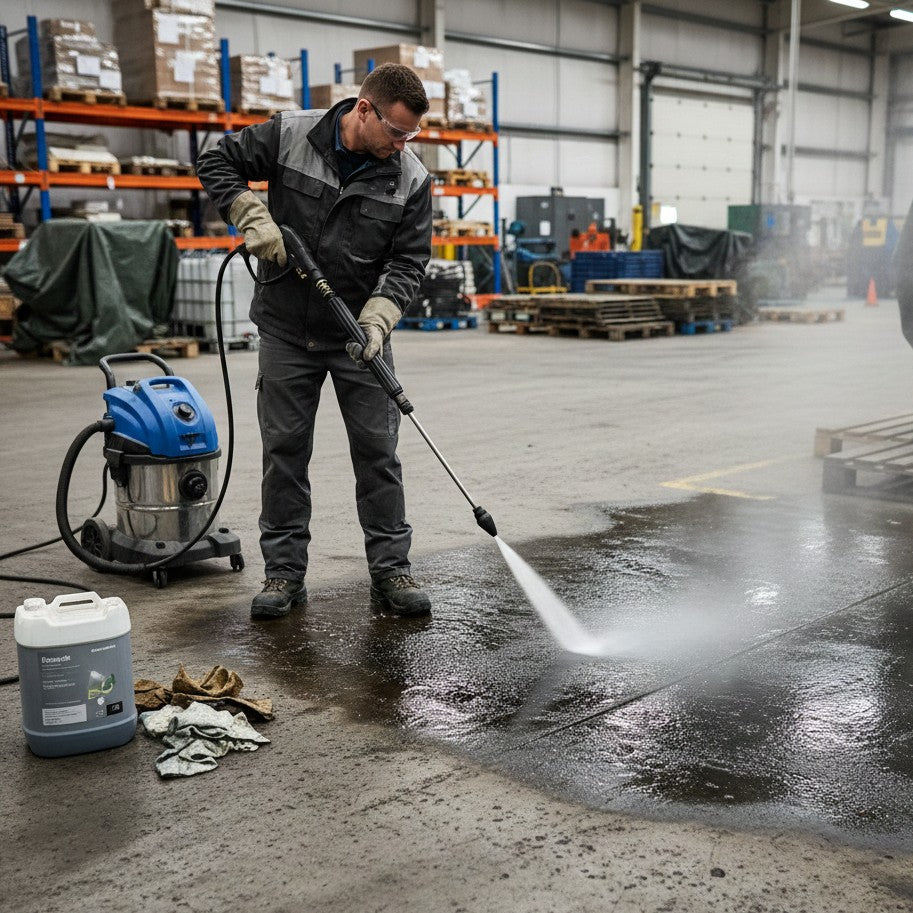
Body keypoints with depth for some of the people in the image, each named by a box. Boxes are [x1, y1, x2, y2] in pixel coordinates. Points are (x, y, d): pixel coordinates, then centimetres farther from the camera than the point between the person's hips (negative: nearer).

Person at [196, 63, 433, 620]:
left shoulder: (411, 178, -7)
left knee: (378, 451, 0)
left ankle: (391, 572, 10)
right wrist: (253, 217, -14)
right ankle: (285, 573, 15)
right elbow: (217, 162, 1)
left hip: (360, 335, 0)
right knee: (285, 450, 5)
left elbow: (409, 261, -7)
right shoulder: (290, 135, -9)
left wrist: (378, 318, -22)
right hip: (287, 331, 0)